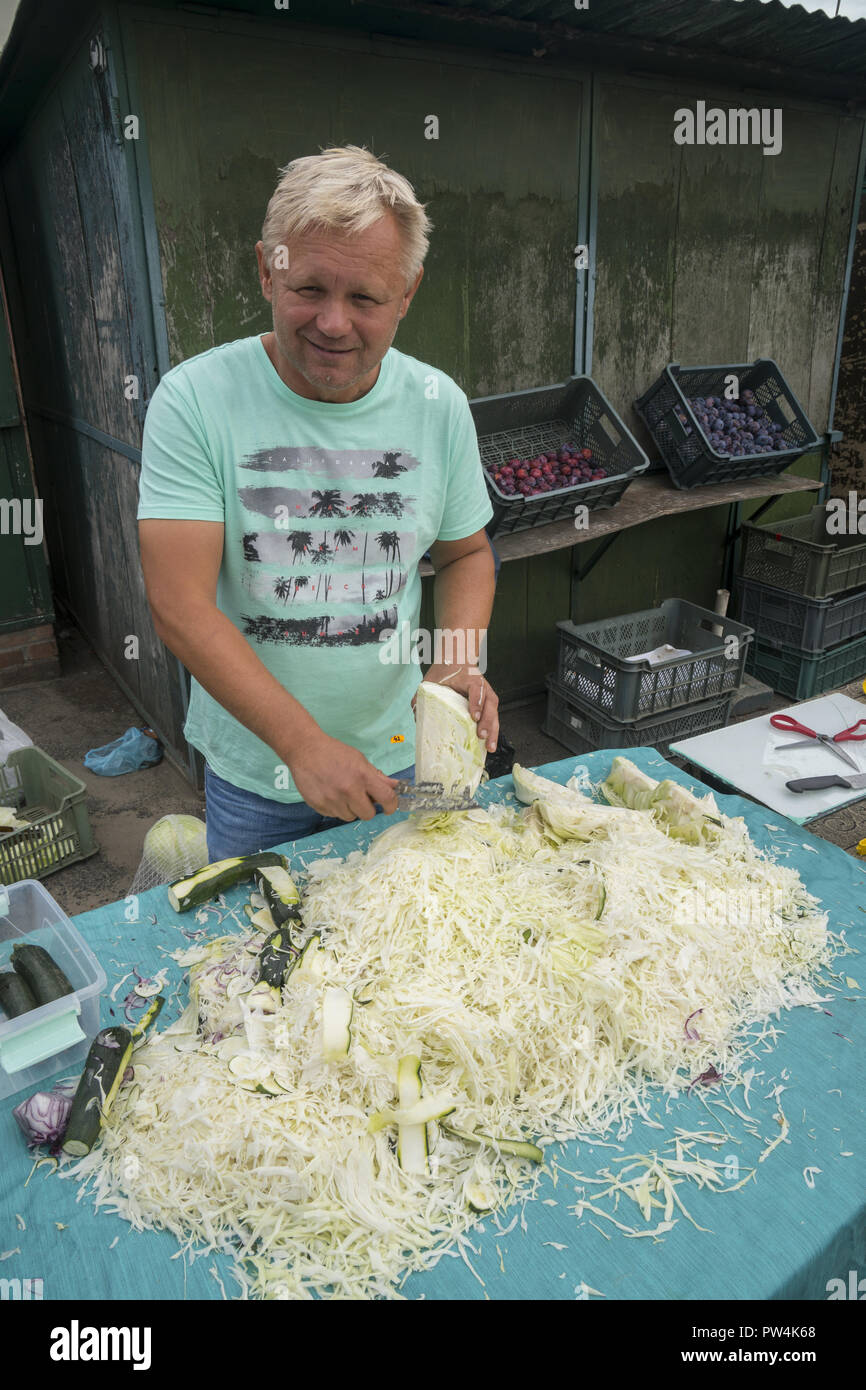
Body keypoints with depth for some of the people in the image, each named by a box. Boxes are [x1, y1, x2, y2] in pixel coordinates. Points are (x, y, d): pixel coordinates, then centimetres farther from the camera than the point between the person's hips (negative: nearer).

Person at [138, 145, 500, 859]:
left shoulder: (440, 405, -6)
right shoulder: (194, 399, -17)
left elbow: (466, 552, 7)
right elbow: (181, 606, -21)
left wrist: (459, 662, -13)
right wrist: (304, 743, -27)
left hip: (400, 758, 3)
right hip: (254, 773, -2)